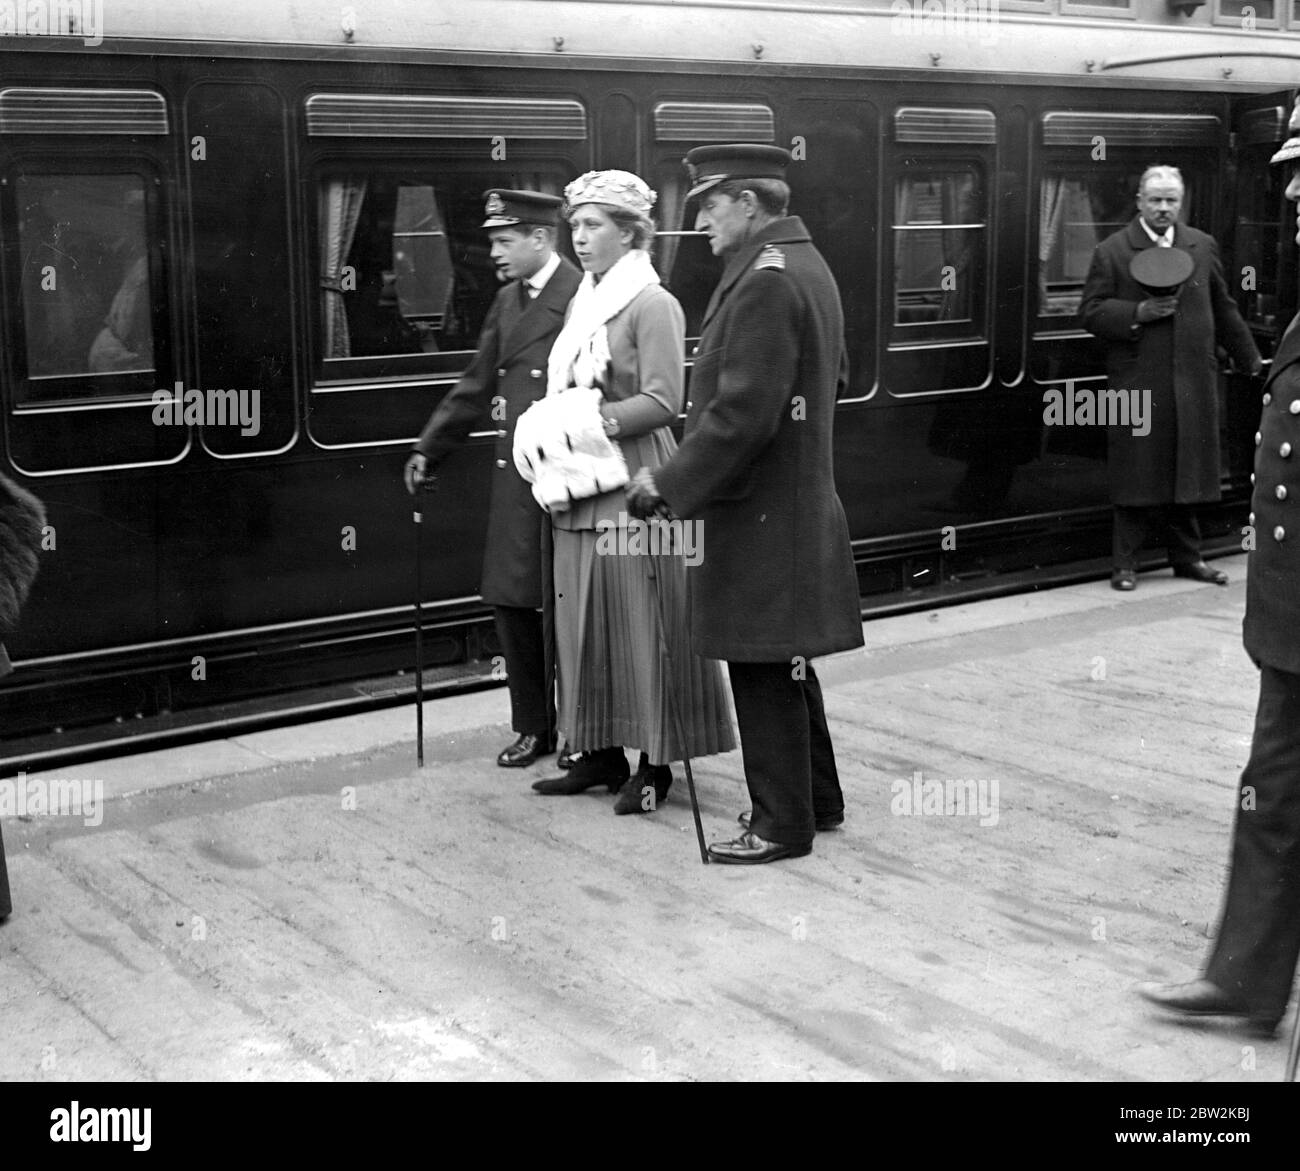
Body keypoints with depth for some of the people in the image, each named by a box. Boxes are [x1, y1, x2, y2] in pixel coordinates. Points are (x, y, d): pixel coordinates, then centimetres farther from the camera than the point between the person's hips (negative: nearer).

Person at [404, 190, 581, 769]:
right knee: (512, 602, 11)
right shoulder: (507, 300, 14)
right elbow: (477, 385, 18)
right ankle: (533, 726, 25)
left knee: (561, 608, 0)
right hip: (515, 476, 8)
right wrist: (428, 449, 16)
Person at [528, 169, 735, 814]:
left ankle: (655, 763, 8)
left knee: (640, 624, -2)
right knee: (583, 620, 10)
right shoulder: (583, 302, 15)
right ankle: (602, 753, 20)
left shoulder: (652, 304, -8)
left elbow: (662, 400, -16)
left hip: (632, 482, -8)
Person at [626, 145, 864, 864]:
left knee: (763, 671, 0)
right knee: (783, 666, 19)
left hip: (760, 511, -10)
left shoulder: (764, 282, -20)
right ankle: (816, 798, 31)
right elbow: (834, 377, 23)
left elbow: (741, 412, -25)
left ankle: (782, 824, 10)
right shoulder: (806, 265, 13)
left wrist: (670, 483, -17)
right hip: (797, 498, 10)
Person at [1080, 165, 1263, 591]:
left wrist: (1251, 360, 22)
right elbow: (1091, 313, -4)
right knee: (1136, 476, -1)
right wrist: (1138, 312, -17)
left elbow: (1224, 309, 20)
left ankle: (1187, 557, 22)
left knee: (1186, 471, 10)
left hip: (1193, 383, 4)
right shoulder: (1111, 252, -1)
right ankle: (1125, 563, 8)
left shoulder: (1203, 247, 12)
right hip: (1137, 382, -4)